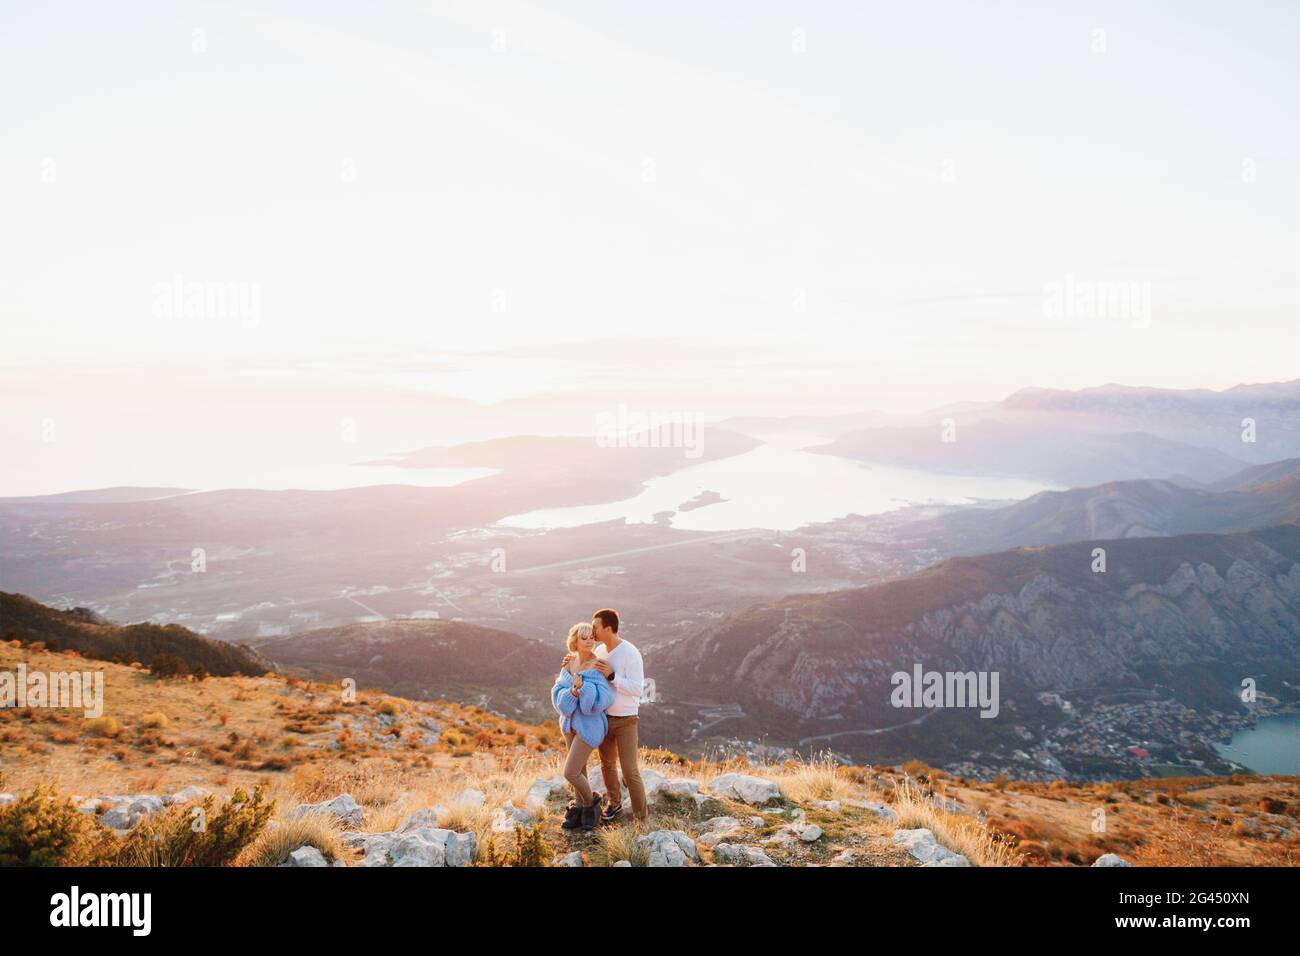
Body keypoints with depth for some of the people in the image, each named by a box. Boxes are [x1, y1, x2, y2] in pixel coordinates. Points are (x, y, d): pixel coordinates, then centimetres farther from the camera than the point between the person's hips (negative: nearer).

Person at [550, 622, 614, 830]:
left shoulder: (597, 666, -17)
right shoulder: (569, 663, 0)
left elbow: (603, 698, -22)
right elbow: (558, 694, -5)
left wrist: (583, 686, -30)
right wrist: (573, 692, -25)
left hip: (589, 725, -6)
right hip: (570, 721, 6)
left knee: (570, 773, -6)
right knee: (579, 769, 17)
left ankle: (591, 804, 18)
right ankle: (579, 809, 31)